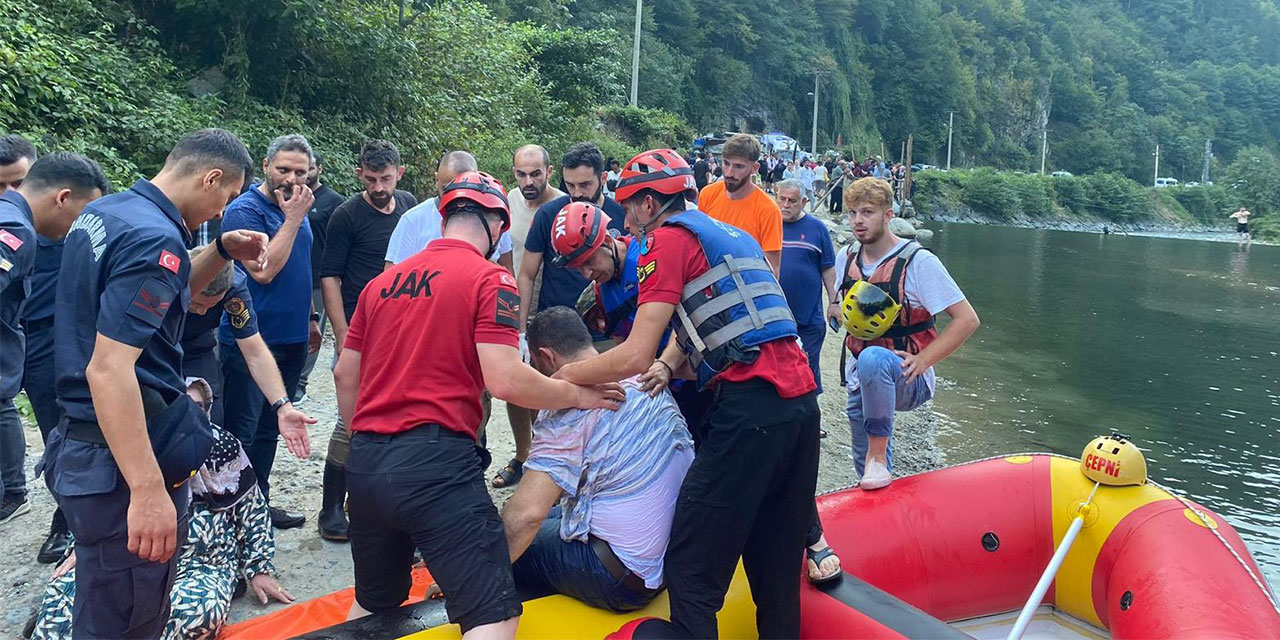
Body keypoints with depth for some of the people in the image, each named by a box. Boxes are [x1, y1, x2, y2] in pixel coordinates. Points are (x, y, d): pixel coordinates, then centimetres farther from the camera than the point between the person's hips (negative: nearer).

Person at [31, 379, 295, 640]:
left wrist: (260, 568, 6)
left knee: (197, 609, -35)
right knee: (67, 585, -25)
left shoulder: (222, 446, -3)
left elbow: (252, 509, 6)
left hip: (204, 563, -2)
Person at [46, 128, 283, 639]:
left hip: (83, 444, 10)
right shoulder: (156, 239, -21)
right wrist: (148, 490, -29)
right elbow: (108, 369, -28)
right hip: (123, 461, -10)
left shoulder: (101, 211, 9)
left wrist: (222, 250, 9)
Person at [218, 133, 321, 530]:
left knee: (269, 428, 15)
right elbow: (263, 270, -24)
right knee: (241, 431, -2)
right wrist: (293, 218, -20)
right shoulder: (245, 210, -13)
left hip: (291, 338, 8)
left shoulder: (296, 208, 11)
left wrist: (309, 318, 19)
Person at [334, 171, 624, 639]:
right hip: (435, 461, -7)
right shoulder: (490, 279, -3)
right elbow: (504, 380, -14)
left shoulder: (382, 282, 17)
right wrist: (578, 394, 0)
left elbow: (344, 376, 20)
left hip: (365, 465, 8)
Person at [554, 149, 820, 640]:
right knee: (774, 559, 16)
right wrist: (670, 365, 15)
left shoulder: (669, 238, 1)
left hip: (749, 408, -8)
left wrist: (565, 375, 6)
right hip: (801, 401, 9)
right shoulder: (733, 235, 25)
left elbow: (633, 358, -7)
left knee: (692, 568, -2)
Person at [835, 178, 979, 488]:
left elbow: (967, 320, -14)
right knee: (865, 467, 12)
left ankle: (879, 455, -26)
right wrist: (851, 327, -2)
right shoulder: (846, 259, 4)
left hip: (908, 379, -6)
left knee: (873, 360, -39)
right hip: (861, 381, 6)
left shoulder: (918, 261, -13)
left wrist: (922, 360, -22)